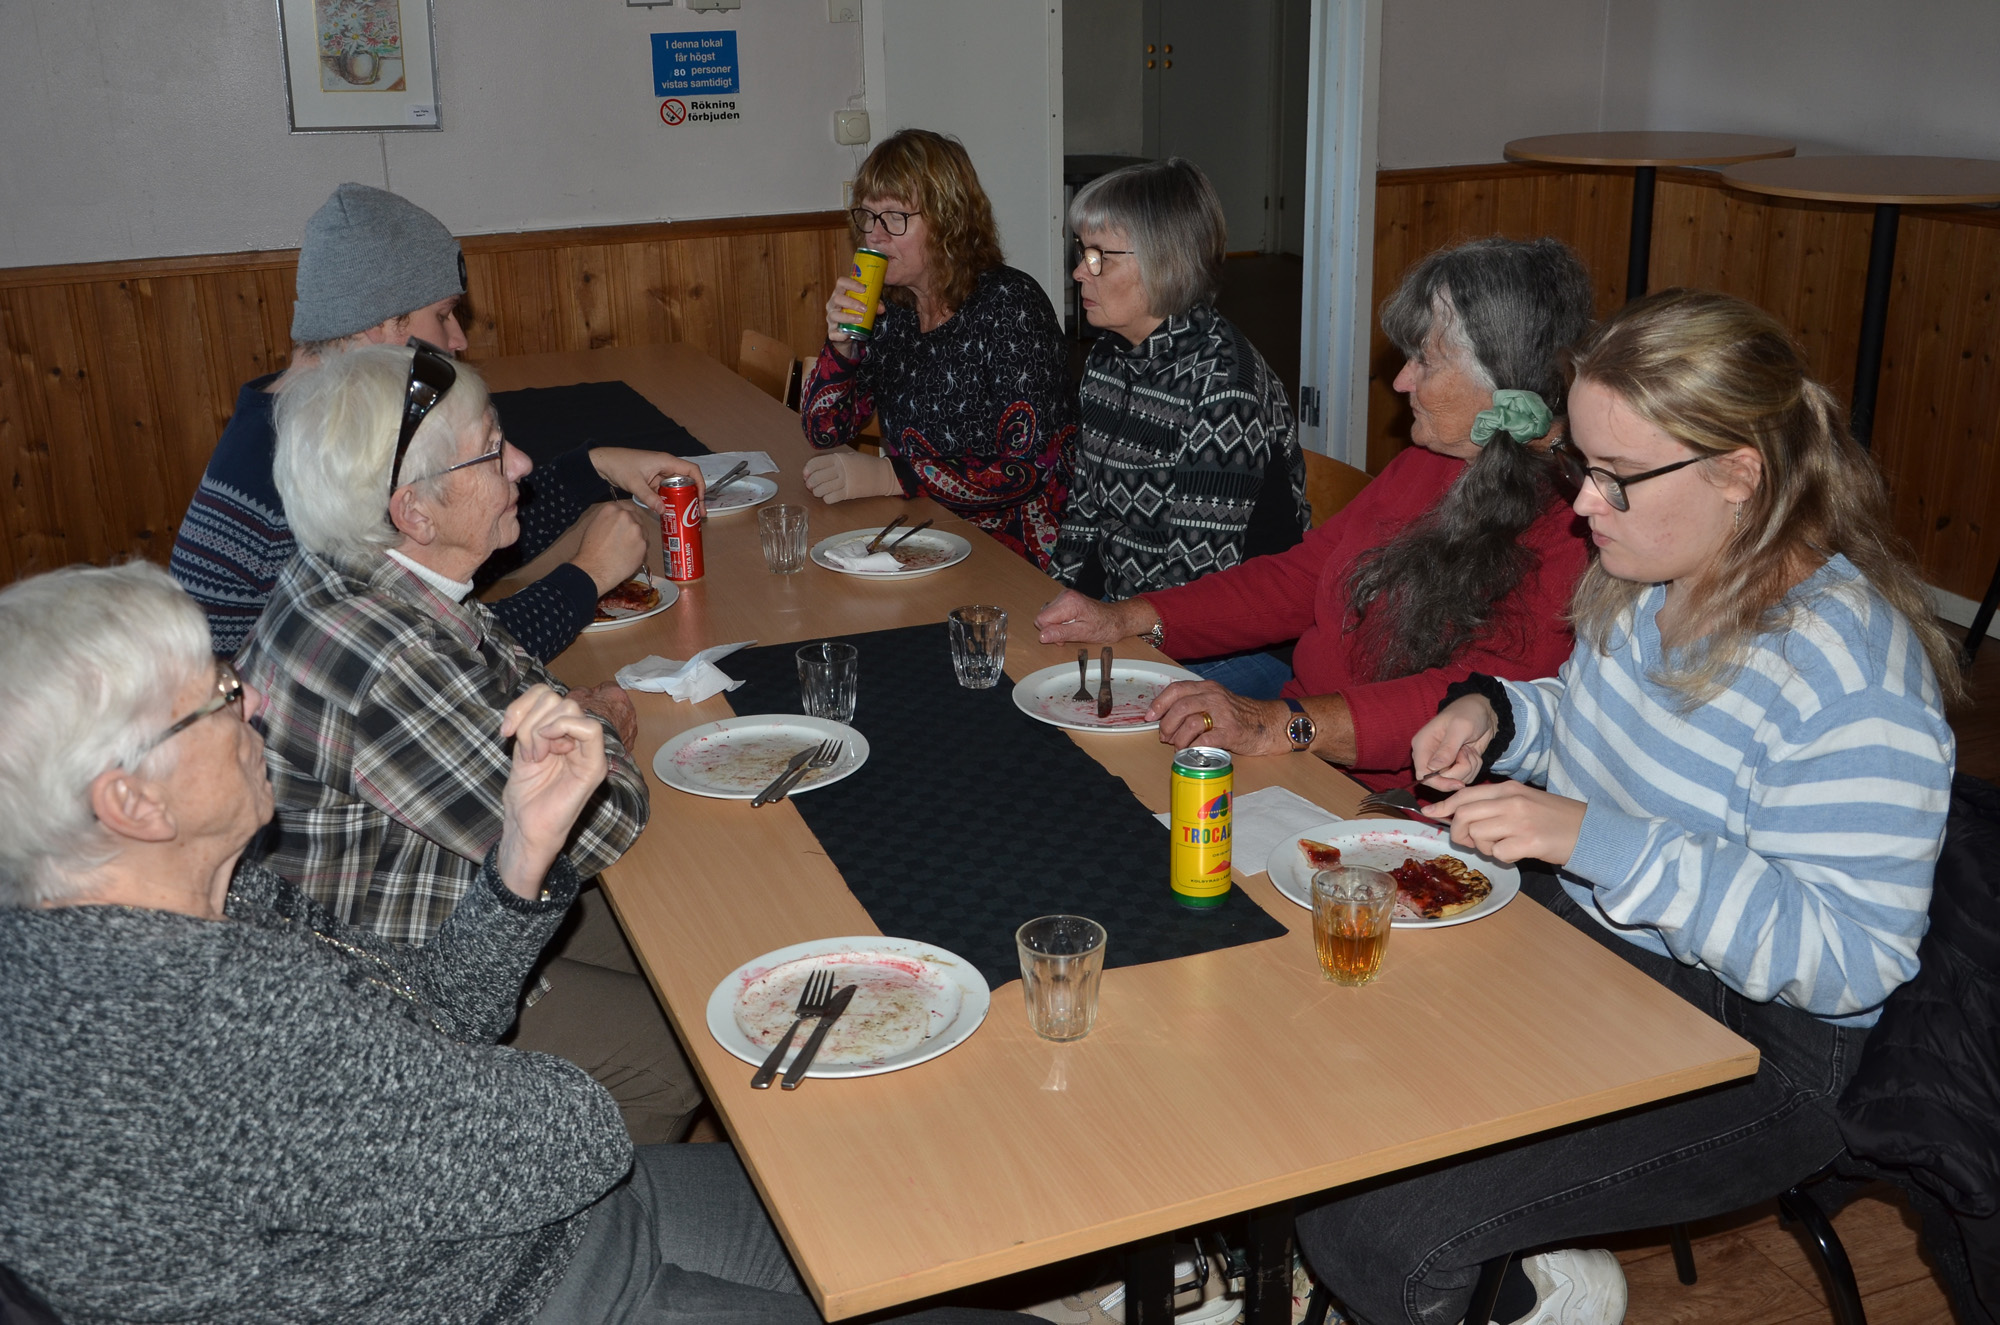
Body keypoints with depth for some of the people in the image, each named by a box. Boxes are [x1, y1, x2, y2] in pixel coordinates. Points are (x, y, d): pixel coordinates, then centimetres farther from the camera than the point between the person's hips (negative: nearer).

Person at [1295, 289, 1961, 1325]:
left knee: (1365, 1232, -21)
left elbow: (1849, 957, -25)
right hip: (1574, 935, 8)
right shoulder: (1652, 576, 1)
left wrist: (1592, 841, -31)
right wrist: (1497, 712, -3)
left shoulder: (1852, 673, -24)